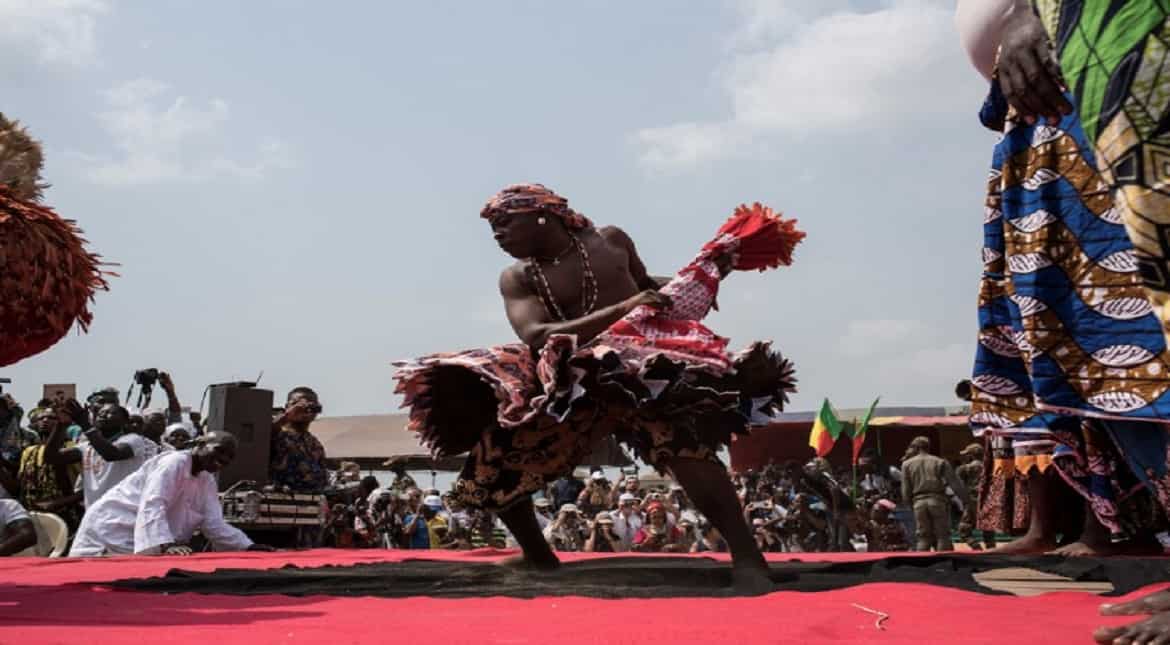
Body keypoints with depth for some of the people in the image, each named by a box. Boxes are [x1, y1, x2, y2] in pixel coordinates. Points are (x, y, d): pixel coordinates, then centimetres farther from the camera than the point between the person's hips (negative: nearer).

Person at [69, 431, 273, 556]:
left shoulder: (207, 481, 10)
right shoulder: (175, 462, -17)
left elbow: (214, 525, 5)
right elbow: (152, 507, -30)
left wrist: (249, 547, -5)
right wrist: (165, 545, -43)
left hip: (139, 550, 8)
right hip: (112, 533, -8)